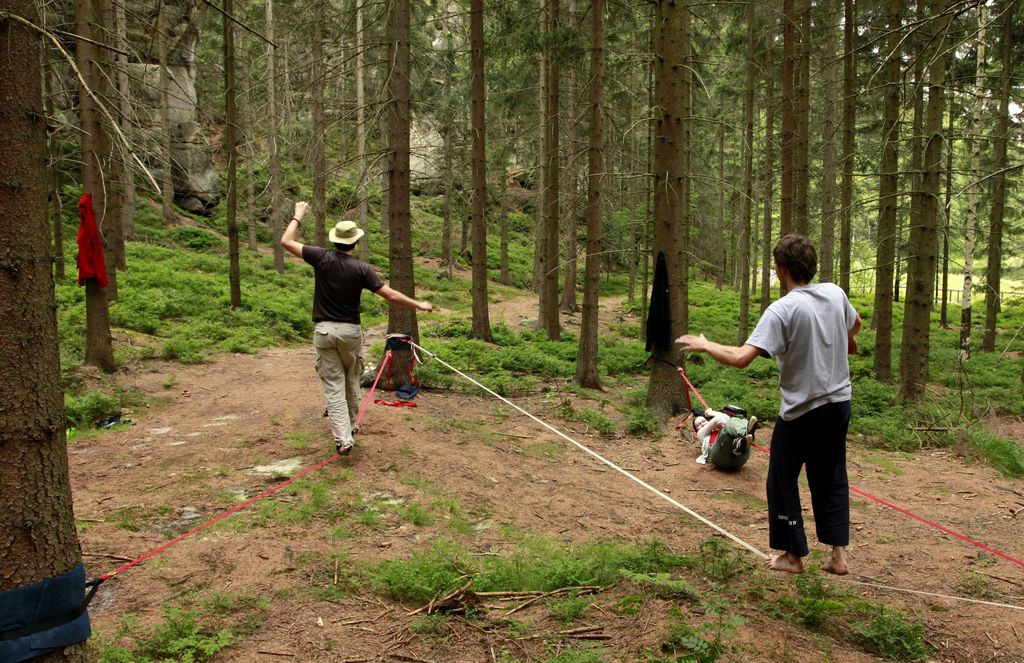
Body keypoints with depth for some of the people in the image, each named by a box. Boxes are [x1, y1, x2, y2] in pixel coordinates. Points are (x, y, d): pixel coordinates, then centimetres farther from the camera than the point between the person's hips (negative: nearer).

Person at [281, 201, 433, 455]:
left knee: (333, 387, 0)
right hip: (350, 331, 0)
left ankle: (342, 439, -9)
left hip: (324, 330, 0)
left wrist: (298, 216, 15)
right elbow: (390, 295, -11)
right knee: (351, 382, 20)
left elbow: (286, 242, 1)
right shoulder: (362, 268, -9)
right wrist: (418, 305, 1)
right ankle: (350, 426, 35)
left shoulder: (322, 258, -7)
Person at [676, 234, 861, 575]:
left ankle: (793, 556, 21)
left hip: (802, 411, -6)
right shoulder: (835, 293, -1)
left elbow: (741, 358, -29)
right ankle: (838, 554, 20)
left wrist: (703, 345, -13)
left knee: (783, 481, 11)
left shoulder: (782, 310, -22)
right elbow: (855, 323, 23)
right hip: (839, 403, 7)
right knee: (831, 479, 18)